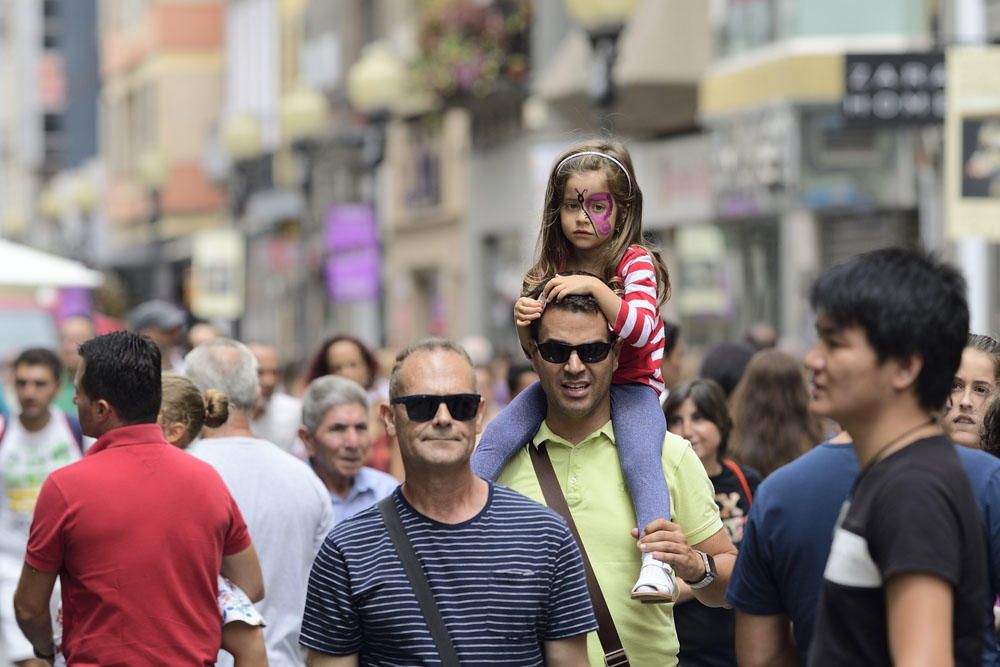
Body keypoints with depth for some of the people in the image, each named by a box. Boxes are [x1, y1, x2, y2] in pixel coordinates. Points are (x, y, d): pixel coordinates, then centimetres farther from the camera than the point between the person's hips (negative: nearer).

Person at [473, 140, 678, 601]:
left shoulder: (635, 262, -11)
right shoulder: (554, 268, 4)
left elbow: (642, 329, -27)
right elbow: (539, 351, 10)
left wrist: (593, 286, -34)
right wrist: (525, 327, -14)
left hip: (630, 384, -5)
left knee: (639, 455, -31)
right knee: (496, 437, -13)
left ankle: (656, 562, -39)